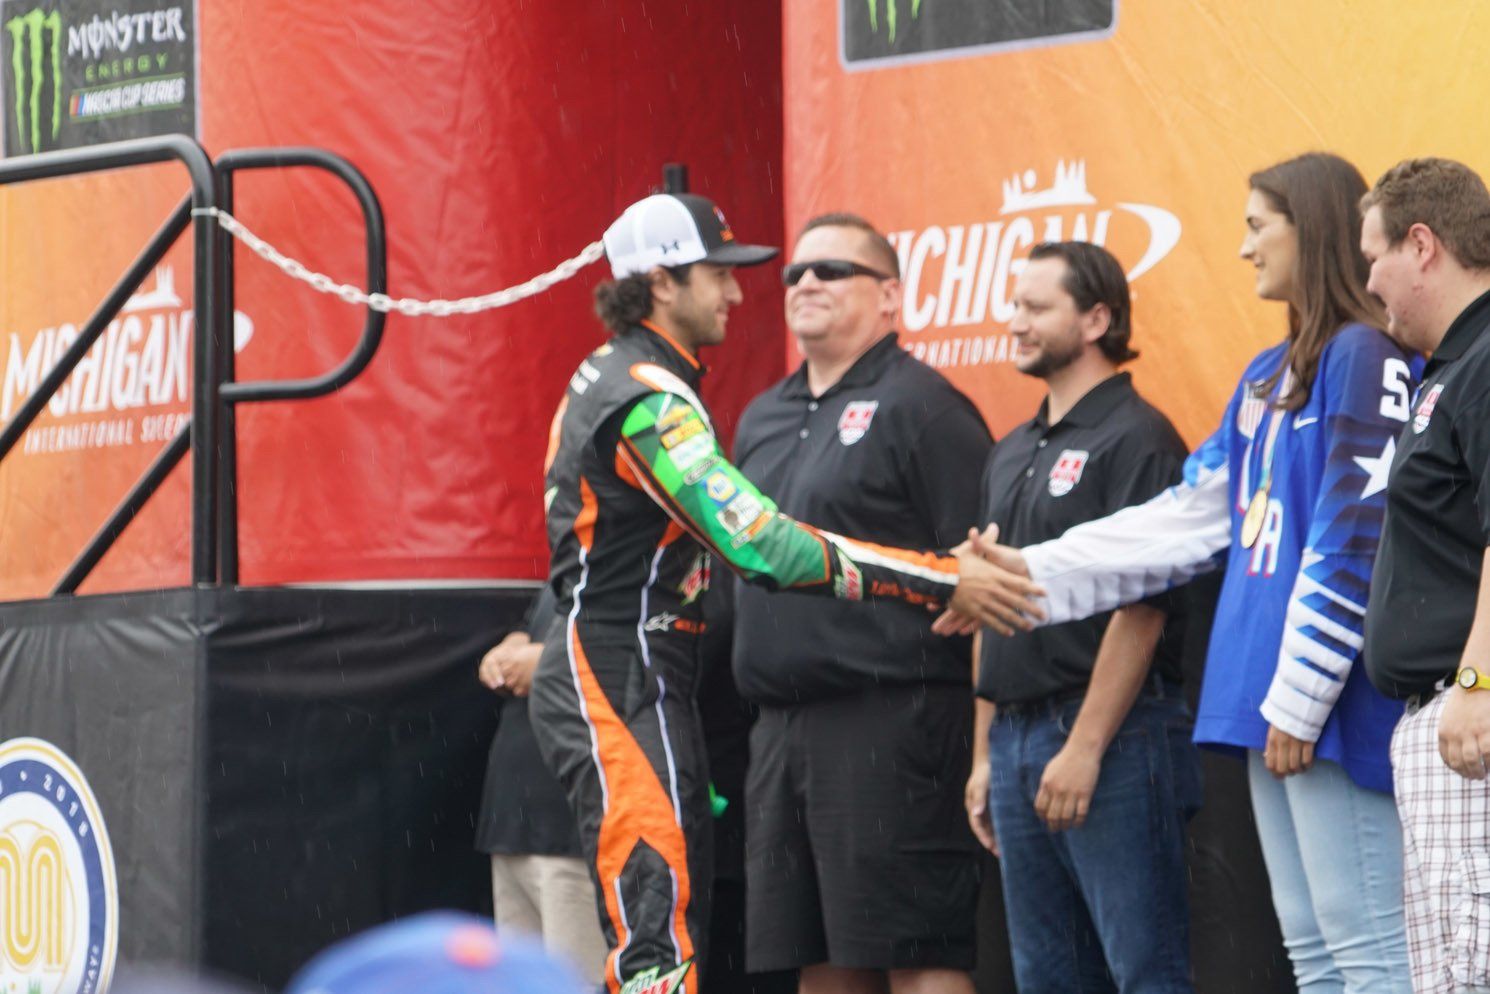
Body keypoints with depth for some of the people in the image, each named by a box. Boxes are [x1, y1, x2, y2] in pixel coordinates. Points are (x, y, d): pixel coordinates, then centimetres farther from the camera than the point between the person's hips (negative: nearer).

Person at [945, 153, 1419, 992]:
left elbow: (1357, 542, -15)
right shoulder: (1266, 378, 19)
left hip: (1335, 702, -10)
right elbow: (1188, 520, 21)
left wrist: (1301, 697, -17)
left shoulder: (1365, 357, -10)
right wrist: (1035, 572, 18)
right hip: (1269, 702, 10)